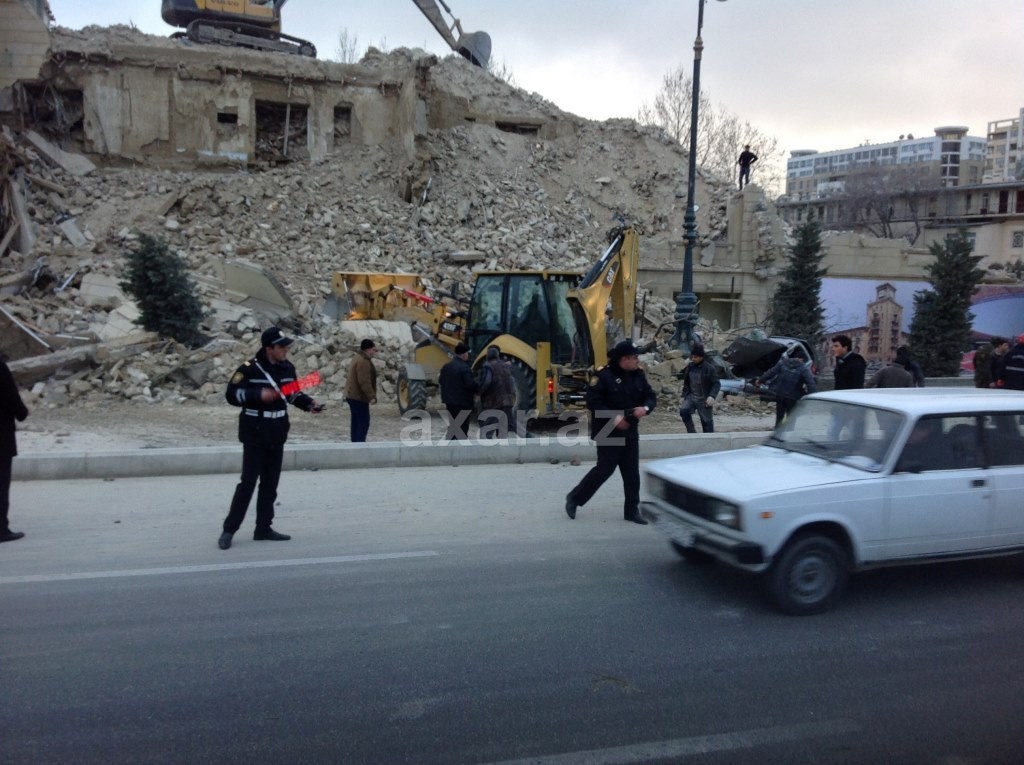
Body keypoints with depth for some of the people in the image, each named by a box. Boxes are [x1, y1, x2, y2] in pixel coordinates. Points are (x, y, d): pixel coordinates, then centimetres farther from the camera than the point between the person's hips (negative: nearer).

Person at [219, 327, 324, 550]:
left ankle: (263, 528, 21)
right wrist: (258, 394, -25)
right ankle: (229, 529, 6)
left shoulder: (287, 368, 5)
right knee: (248, 483, -5)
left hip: (277, 435, 6)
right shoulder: (249, 368, -13)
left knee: (270, 484, 11)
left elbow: (292, 393, 17)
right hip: (255, 435, -6)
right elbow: (231, 395, -13)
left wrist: (309, 404, -1)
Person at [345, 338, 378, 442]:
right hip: (359, 397, -11)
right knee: (364, 423, -10)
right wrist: (371, 396, -24)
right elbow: (364, 382, -25)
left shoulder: (359, 359, 17)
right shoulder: (363, 362, -18)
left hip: (353, 396, 11)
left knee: (356, 422, 13)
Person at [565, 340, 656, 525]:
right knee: (605, 468, -5)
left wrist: (645, 408, -12)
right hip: (608, 432, -7)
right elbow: (593, 402, -18)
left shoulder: (638, 375, 7)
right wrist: (613, 418, -24)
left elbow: (650, 396, 11)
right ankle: (574, 498, 12)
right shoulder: (604, 376, -15)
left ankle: (632, 510, 18)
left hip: (630, 431, 7)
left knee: (632, 472, 8)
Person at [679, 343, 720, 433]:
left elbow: (716, 384, -13)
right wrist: (684, 396, 14)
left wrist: (712, 396, -27)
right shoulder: (689, 367, 5)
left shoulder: (709, 368, -12)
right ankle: (692, 433, -6)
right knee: (683, 410, -20)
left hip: (704, 400, -4)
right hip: (691, 396, 4)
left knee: (707, 421, 3)